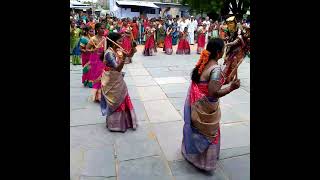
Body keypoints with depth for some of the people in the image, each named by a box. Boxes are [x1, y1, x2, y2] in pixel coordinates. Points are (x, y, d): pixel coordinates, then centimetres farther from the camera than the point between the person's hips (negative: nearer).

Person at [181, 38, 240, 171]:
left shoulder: (202, 63, -1)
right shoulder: (216, 68, -25)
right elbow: (213, 93, -28)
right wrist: (231, 87, -21)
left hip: (195, 103, 8)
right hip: (205, 107, -8)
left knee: (195, 128, 25)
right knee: (208, 133, 13)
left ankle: (190, 151, 47)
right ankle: (205, 161, 31)